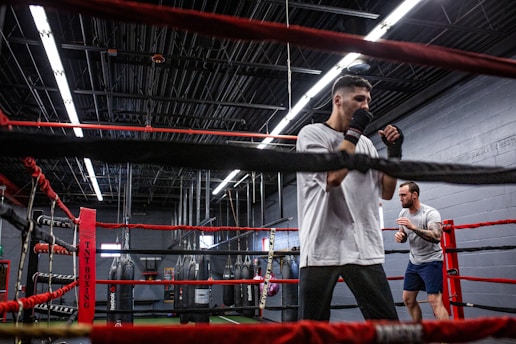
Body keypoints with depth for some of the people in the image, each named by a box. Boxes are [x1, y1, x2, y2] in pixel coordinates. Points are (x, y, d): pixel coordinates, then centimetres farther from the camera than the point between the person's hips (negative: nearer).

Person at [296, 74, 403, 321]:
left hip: (366, 250, 5)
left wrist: (394, 153, 5)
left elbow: (386, 192, 17)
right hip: (322, 249, -5)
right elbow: (332, 176, -17)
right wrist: (354, 131, -8)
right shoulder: (312, 133, 0)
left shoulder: (366, 143, 17)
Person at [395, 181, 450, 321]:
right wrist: (399, 236, -9)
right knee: (408, 299, 11)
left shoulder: (430, 213, -19)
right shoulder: (403, 213, 2)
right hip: (414, 262, 7)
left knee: (434, 300, -14)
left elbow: (436, 237, -33)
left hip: (431, 261, -7)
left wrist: (412, 226, -39)